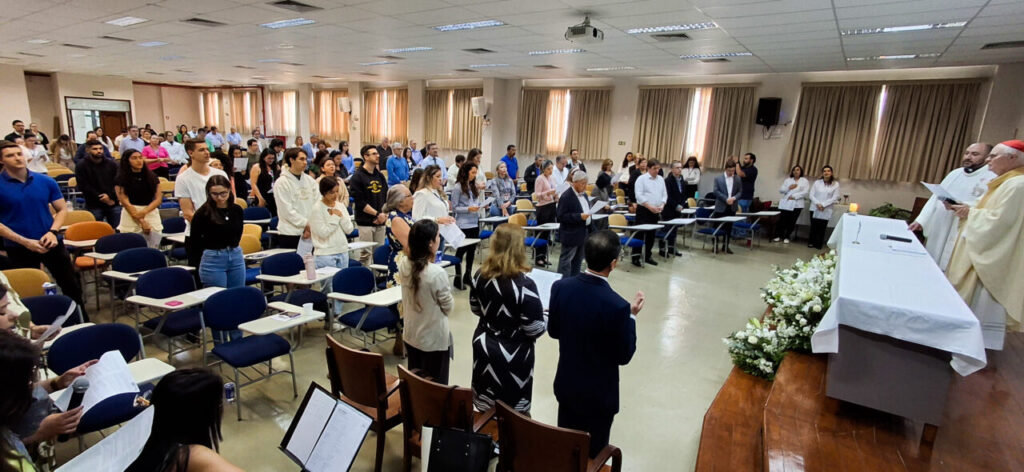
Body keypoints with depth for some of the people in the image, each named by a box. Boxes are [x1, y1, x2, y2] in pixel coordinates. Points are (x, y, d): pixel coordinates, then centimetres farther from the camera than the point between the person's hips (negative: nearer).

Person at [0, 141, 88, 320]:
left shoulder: (46, 181, -1)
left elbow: (62, 209, 4)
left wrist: (53, 232, -12)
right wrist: (24, 241, -18)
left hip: (51, 243, 2)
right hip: (18, 248, -2)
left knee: (71, 285, 10)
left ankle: (82, 320, 26)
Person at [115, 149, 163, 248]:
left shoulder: (152, 177, 11)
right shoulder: (120, 179, 3)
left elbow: (159, 199, 4)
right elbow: (125, 202, -4)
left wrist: (145, 211, -14)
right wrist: (141, 221, -11)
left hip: (152, 214, 2)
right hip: (130, 215, -2)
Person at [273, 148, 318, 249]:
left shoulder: (310, 180, 7)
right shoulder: (281, 182, -7)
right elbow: (287, 211, -12)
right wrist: (306, 224, -11)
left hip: (310, 233, 5)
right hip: (290, 233, -5)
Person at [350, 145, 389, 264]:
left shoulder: (380, 176, 15)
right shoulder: (357, 177, -4)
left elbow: (386, 197, 15)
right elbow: (359, 202, -11)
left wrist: (384, 214, -1)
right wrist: (377, 214, -13)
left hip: (380, 222, 6)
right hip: (365, 222, -6)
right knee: (365, 254, -4)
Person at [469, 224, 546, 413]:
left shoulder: (480, 275, -8)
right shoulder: (524, 284, -26)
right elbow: (534, 329, -20)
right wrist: (546, 317, 0)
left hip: (484, 346, 6)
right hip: (513, 355, -5)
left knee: (486, 411, 22)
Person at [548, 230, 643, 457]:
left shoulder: (561, 287, -14)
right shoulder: (617, 305, -29)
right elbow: (624, 356, -15)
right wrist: (631, 316, -7)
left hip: (565, 385, 5)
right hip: (598, 394, -5)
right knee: (593, 454, 18)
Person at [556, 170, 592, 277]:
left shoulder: (583, 194, 10)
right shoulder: (566, 197, -17)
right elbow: (561, 216, -19)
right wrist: (579, 216, -27)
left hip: (583, 233, 9)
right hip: (571, 235, -9)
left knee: (578, 260, 16)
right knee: (566, 260, 0)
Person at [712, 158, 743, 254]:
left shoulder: (738, 179, 5)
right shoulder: (718, 178, -2)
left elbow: (740, 191, 6)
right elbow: (716, 191, -8)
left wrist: (734, 198, -14)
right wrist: (726, 199, -18)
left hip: (732, 207, 3)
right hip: (720, 206, -2)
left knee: (729, 227, 8)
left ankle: (725, 246, 17)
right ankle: (715, 245, 13)